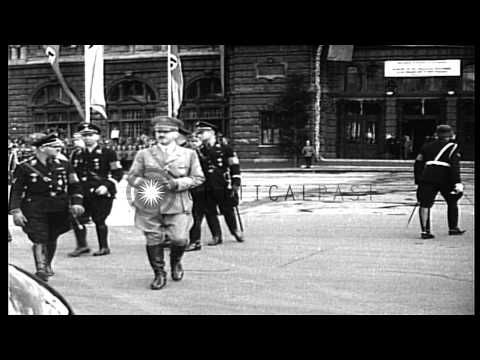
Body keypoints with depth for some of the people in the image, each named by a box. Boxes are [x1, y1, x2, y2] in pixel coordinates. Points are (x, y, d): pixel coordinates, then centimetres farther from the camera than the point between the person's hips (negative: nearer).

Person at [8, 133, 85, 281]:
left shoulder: (64, 165, 7)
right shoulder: (25, 167, -4)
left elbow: (75, 186, 8)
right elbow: (16, 190, -2)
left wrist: (76, 203, -6)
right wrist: (15, 210, -11)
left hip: (59, 210, 4)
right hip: (35, 210, -3)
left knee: (52, 239, 13)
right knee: (39, 239, -12)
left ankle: (48, 265, 33)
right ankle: (40, 270, -9)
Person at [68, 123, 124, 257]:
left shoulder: (108, 153, 0)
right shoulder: (77, 155, 14)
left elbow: (118, 174, -2)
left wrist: (106, 186, -14)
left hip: (101, 193, -4)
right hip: (83, 194, 4)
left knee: (99, 220, -1)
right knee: (77, 218, -4)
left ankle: (104, 247, 12)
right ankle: (82, 245, 9)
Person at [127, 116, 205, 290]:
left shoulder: (189, 154, 11)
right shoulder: (144, 154, 11)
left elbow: (198, 178, 8)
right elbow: (131, 176, 10)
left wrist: (179, 183, -9)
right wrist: (143, 184, -10)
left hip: (177, 205, -1)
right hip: (150, 205, 1)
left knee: (179, 239, -10)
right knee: (153, 241, 0)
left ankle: (176, 262, 23)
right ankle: (159, 274, 18)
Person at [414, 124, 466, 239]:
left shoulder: (427, 147, 19)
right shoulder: (452, 147, 7)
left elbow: (418, 163, 16)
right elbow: (454, 166, -5)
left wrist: (418, 181, 21)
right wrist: (457, 183, -10)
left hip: (427, 178, 2)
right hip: (444, 178, -2)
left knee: (425, 204, 2)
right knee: (452, 202, 17)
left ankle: (425, 231, -8)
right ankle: (453, 228, 24)